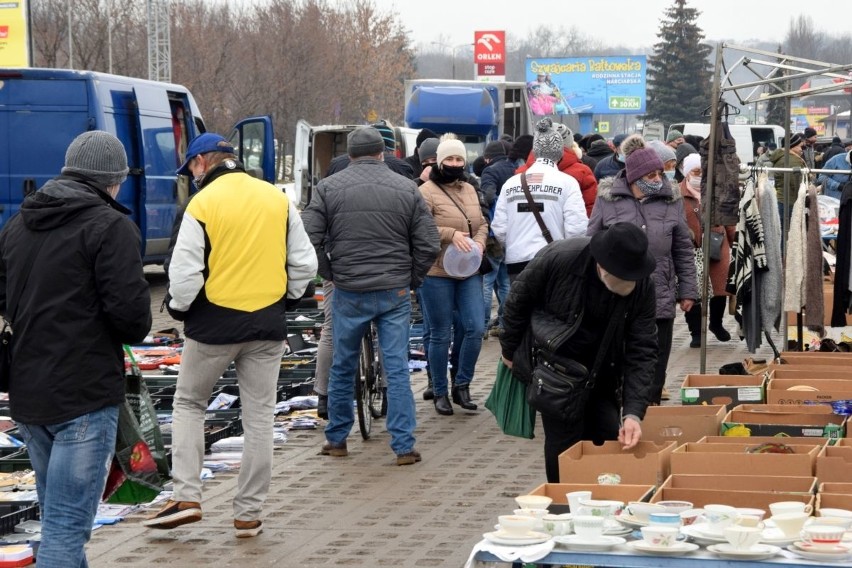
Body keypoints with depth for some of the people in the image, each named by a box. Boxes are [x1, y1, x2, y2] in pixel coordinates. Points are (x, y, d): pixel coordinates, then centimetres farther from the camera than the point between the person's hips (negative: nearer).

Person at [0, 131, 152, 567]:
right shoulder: (110, 226, -10)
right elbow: (130, 310, -18)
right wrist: (133, 333, 3)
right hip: (86, 395, -7)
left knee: (57, 516, 20)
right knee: (67, 524, -8)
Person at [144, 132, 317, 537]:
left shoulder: (202, 203, -10)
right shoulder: (278, 198, 5)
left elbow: (185, 271, -13)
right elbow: (304, 262, 7)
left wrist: (179, 307, 4)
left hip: (215, 321, -4)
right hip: (268, 323, 4)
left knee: (188, 403, 15)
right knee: (259, 416, 10)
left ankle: (186, 497, 5)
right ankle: (249, 514, 12)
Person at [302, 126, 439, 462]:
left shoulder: (328, 188, -1)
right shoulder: (405, 188, 2)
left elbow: (309, 239, -6)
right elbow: (428, 243, 0)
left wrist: (329, 273, 8)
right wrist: (412, 279, 12)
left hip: (348, 293, 0)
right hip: (395, 293, 0)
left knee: (343, 368, 13)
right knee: (397, 369, 3)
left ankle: (336, 440, 23)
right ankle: (404, 446, 3)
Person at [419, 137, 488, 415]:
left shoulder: (469, 190, 13)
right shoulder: (427, 191, -8)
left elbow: (482, 223, 16)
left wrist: (479, 243, -4)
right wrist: (451, 234, -24)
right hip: (437, 273, -5)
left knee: (476, 328, -1)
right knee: (441, 335, 3)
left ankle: (462, 385, 15)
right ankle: (440, 393, 15)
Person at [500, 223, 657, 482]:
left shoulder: (642, 286, -21)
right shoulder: (558, 259, -29)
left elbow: (642, 351, -19)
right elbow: (518, 302, -11)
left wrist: (633, 412, -29)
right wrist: (510, 351, -1)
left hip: (602, 374, 3)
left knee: (609, 441, 1)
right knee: (564, 443, -6)